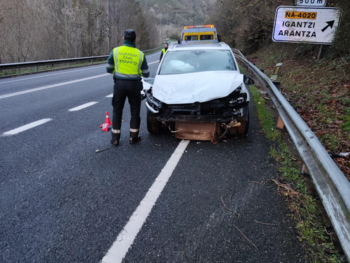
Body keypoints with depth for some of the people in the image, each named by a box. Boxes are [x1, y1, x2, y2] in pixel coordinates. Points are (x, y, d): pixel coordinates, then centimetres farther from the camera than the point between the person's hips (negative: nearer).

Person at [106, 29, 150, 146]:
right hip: (134, 84, 0)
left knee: (117, 111, 11)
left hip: (119, 83, 1)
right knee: (135, 111, 13)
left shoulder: (115, 51, -2)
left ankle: (115, 138, 15)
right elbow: (146, 74, 3)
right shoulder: (140, 54, -2)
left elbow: (109, 69, 3)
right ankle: (133, 137, 18)